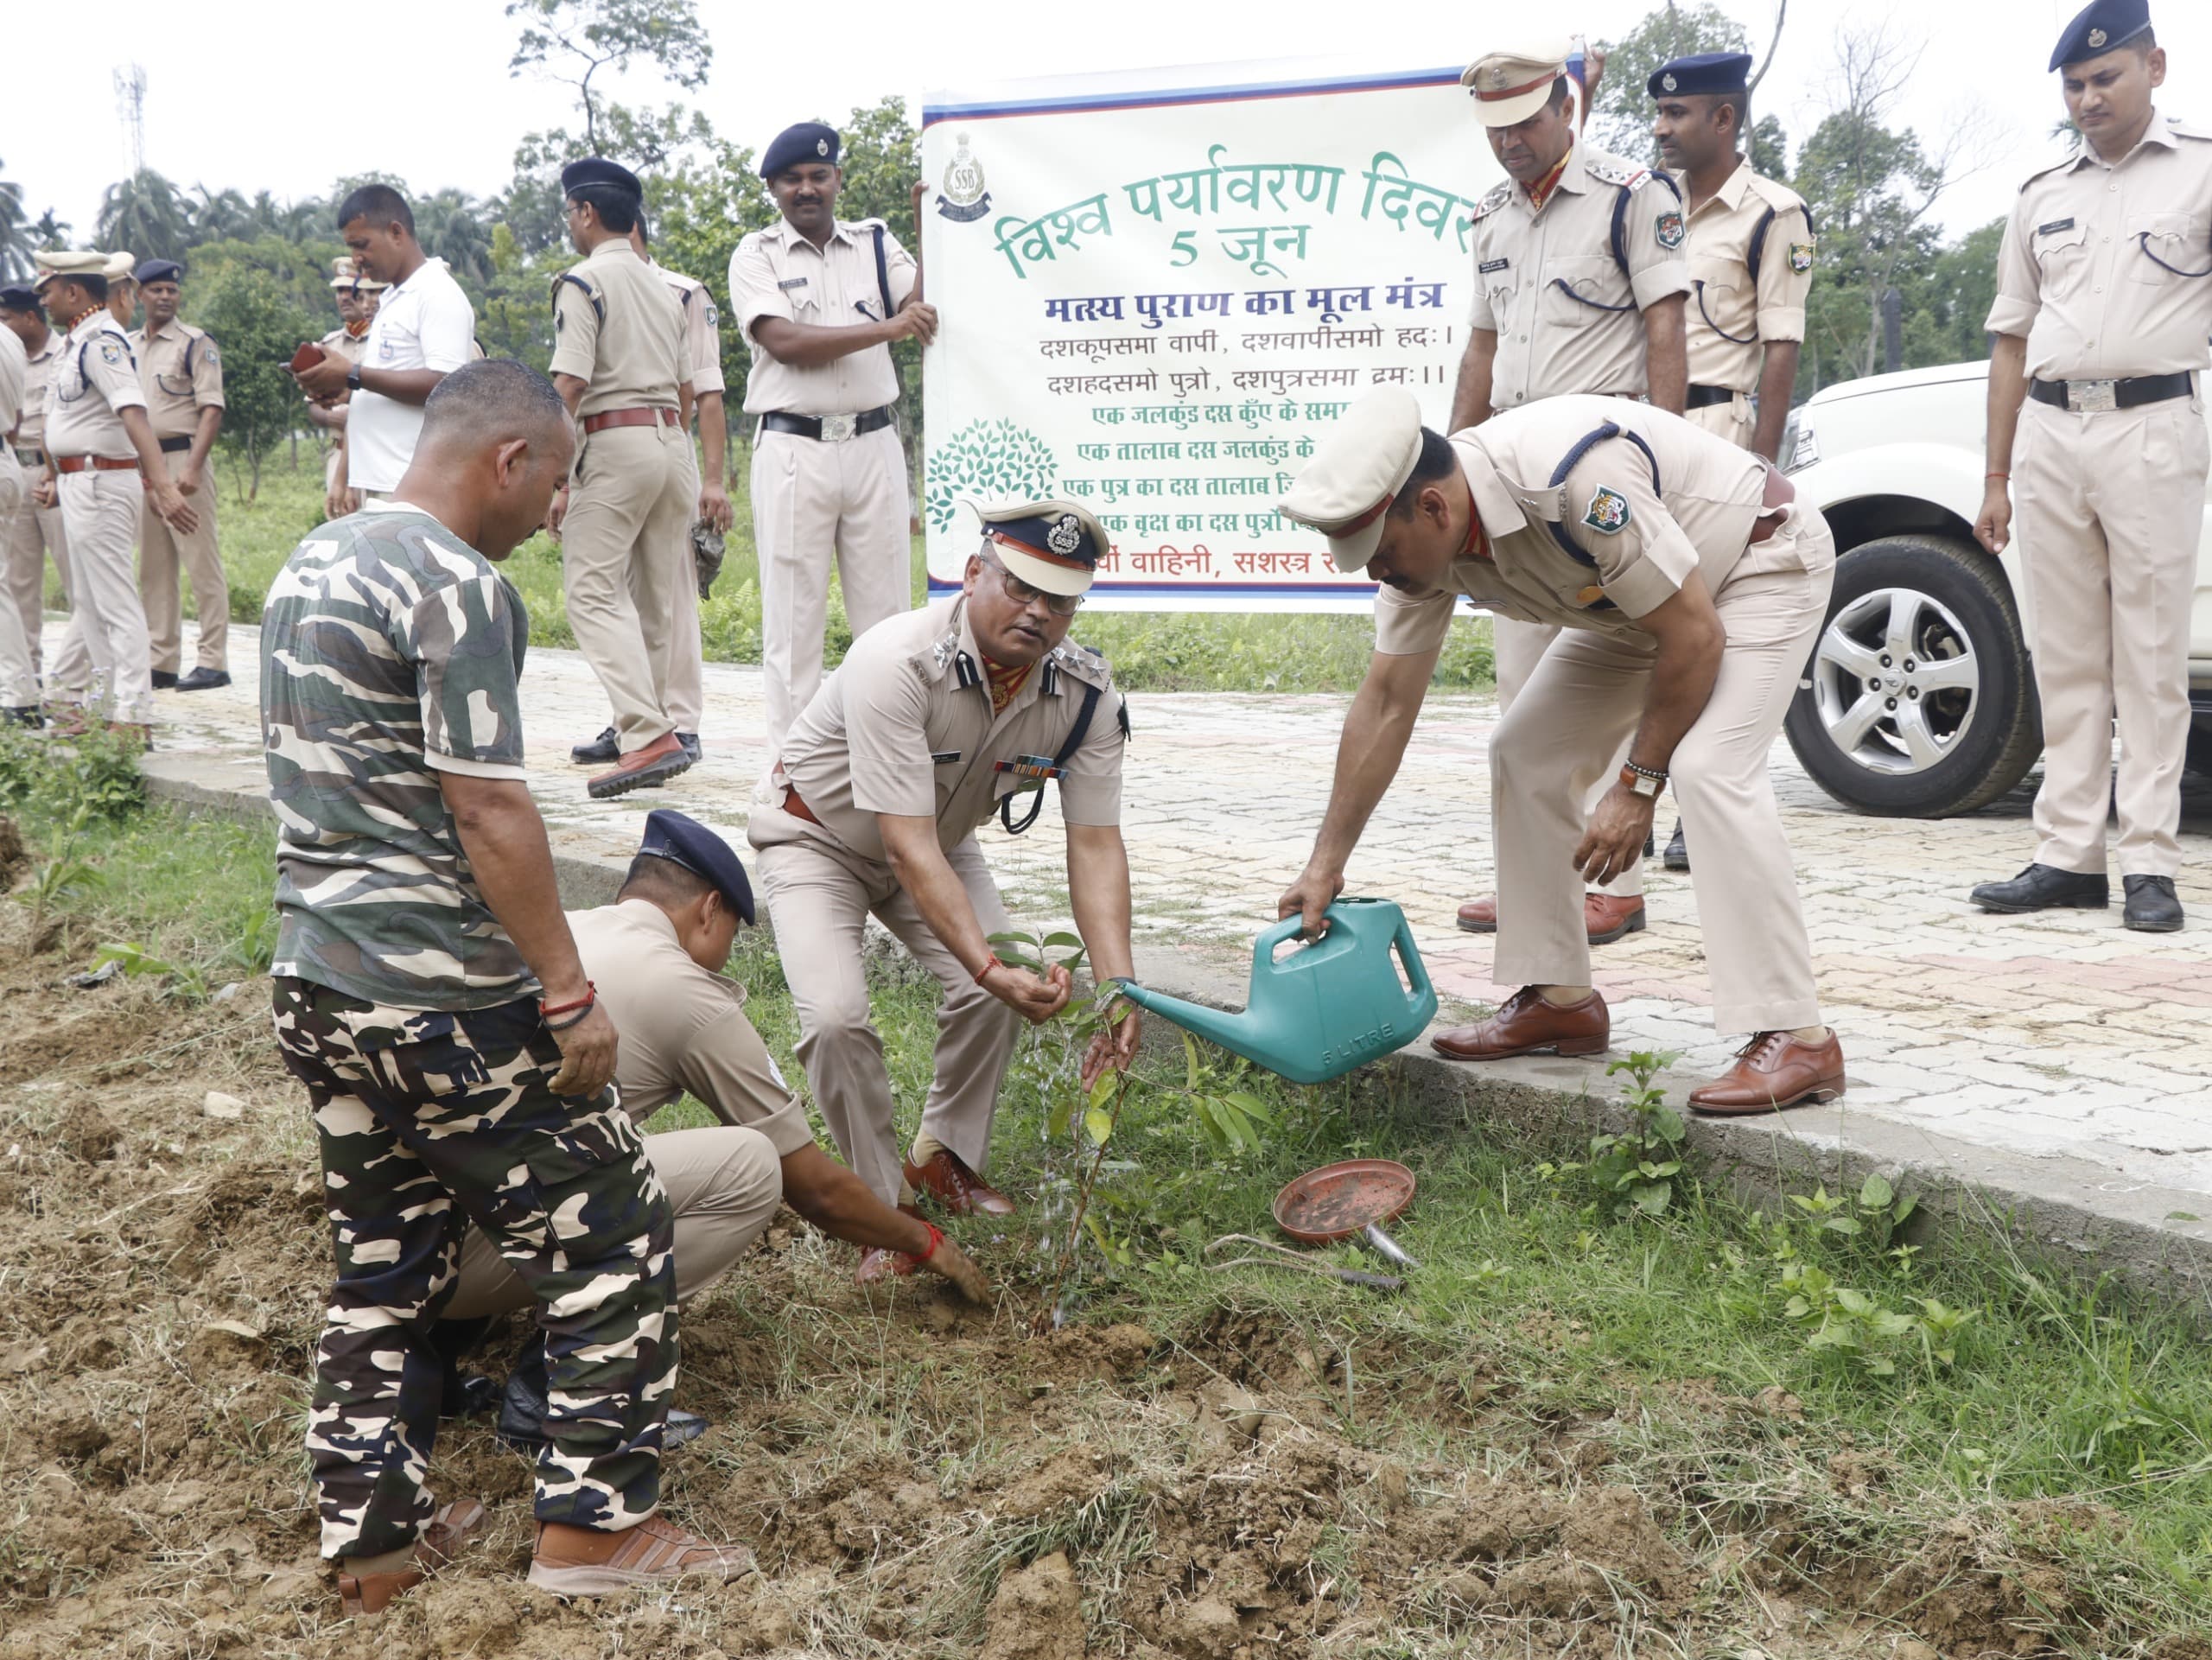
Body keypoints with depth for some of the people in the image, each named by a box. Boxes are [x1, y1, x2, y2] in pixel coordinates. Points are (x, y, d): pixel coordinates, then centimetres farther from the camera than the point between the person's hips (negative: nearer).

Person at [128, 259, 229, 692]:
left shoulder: (196, 344, -3)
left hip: (181, 459, -7)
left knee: (202, 562, -7)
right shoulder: (129, 348, 16)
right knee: (153, 569, 9)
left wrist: (192, 468, -20)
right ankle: (161, 662, 14)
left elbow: (212, 409, -10)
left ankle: (213, 660, -5)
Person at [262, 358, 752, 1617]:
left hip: (318, 983, 9)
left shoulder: (311, 564, 14)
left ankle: (377, 1540, 23)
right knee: (612, 1240, 4)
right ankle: (595, 1523, 10)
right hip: (444, 1003, -9)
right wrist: (573, 995, -15)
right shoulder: (457, 586, -16)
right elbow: (488, 813, -20)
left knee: (385, 1265, 18)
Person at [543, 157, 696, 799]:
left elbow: (569, 385, -15)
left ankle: (648, 734, -21)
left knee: (594, 590, -8)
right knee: (658, 596, 11)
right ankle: (652, 729, 14)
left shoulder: (583, 282, -6)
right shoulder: (664, 286, 17)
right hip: (672, 439, 8)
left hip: (615, 440, -8)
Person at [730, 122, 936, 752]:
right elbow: (785, 342, -12)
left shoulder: (875, 243, 14)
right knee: (794, 615, -1)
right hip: (793, 450, -3)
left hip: (874, 445, 3)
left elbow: (923, 309, -1)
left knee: (887, 613, 3)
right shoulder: (757, 255, 4)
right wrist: (884, 329, -20)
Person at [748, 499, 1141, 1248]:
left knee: (1009, 986, -14)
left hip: (942, 838, 5)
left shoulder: (1086, 694, -22)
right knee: (836, 1016, -22)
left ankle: (945, 1158, 13)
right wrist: (991, 968, -49)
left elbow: (1096, 845, -22)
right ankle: (881, 1203, 0)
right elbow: (910, 848, -41)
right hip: (818, 838, -5)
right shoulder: (898, 662, -38)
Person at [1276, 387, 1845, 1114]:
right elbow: (1386, 703, -5)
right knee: (1526, 753, 2)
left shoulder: (1576, 480, -38)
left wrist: (1637, 786, -21)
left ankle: (1795, 1039, -23)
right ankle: (1558, 998, 12)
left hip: (1764, 562, -8)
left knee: (1708, 766, -27)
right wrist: (1326, 863, -6)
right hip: (1641, 599, 8)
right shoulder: (1422, 534, -13)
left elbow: (1694, 635, -29)